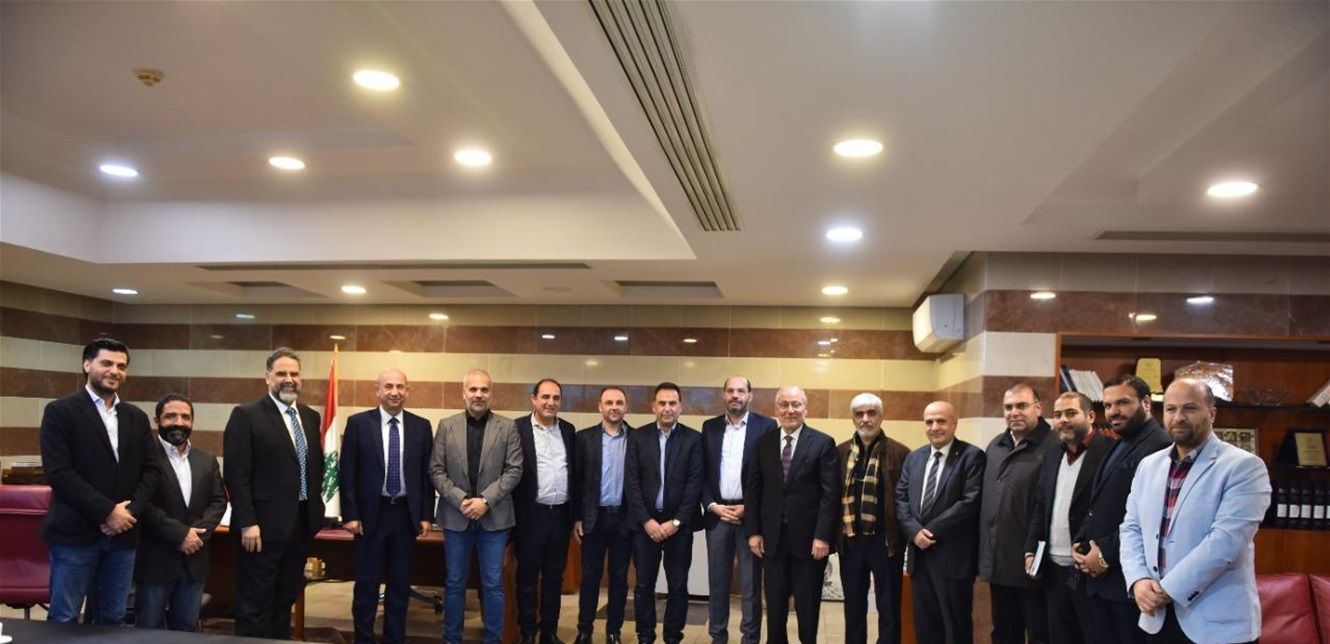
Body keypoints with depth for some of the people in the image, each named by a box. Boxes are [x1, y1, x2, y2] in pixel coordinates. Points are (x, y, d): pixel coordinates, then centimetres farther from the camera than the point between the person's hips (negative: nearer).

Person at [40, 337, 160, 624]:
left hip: (123, 534, 5)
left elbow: (151, 469, 9)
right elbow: (58, 471, -12)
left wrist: (131, 511, -8)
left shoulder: (137, 417, 13)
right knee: (64, 620, 2)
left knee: (112, 619, 11)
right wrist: (106, 511, -16)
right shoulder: (60, 411, -3)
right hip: (75, 533, -4)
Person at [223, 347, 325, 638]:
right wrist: (247, 523, -17)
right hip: (265, 525, -6)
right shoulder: (246, 415, -8)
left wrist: (315, 508, 10)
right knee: (255, 605, 3)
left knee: (286, 601, 15)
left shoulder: (310, 416, 11)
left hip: (302, 523, 6)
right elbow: (236, 474, -13)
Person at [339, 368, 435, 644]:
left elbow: (427, 473, 5)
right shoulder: (358, 423, -3)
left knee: (400, 584, 10)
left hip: (406, 514, 2)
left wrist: (426, 515, 1)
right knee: (367, 583, 7)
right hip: (371, 514, -2)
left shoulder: (421, 426, 3)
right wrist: (350, 514, -7)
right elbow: (347, 473, -3)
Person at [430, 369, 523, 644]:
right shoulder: (446, 426, 3)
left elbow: (514, 470, -4)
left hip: (494, 516, -1)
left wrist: (486, 500, -13)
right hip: (456, 515, 1)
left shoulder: (507, 427, 0)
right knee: (454, 583, 10)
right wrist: (460, 499, -12)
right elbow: (436, 470, 0)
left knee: (493, 584, 4)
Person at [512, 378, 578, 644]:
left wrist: (574, 513, 9)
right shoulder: (517, 428, -6)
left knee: (554, 577, 13)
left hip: (561, 514, 4)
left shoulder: (568, 430, 8)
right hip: (531, 515, -4)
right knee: (527, 577, 7)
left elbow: (574, 471, 12)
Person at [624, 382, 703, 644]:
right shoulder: (638, 437, 2)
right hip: (645, 522, 1)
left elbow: (695, 483, -5)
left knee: (678, 587, 6)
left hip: (679, 523, -1)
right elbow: (631, 482, -2)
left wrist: (677, 521, -10)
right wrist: (646, 520, -10)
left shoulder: (694, 438, 0)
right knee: (644, 586, 7)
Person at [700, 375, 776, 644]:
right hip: (717, 512, 3)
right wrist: (713, 505, -6)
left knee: (751, 584, 3)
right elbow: (702, 472, 7)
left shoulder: (766, 426, -2)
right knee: (717, 581, 9)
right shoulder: (710, 427, 8)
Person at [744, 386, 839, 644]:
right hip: (772, 536, 3)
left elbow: (831, 493, -8)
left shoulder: (823, 443, -5)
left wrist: (822, 536, -14)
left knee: (807, 604, 9)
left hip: (808, 537, -2)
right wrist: (753, 531, 0)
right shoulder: (763, 443, 5)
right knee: (774, 602, 11)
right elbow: (752, 489, 6)